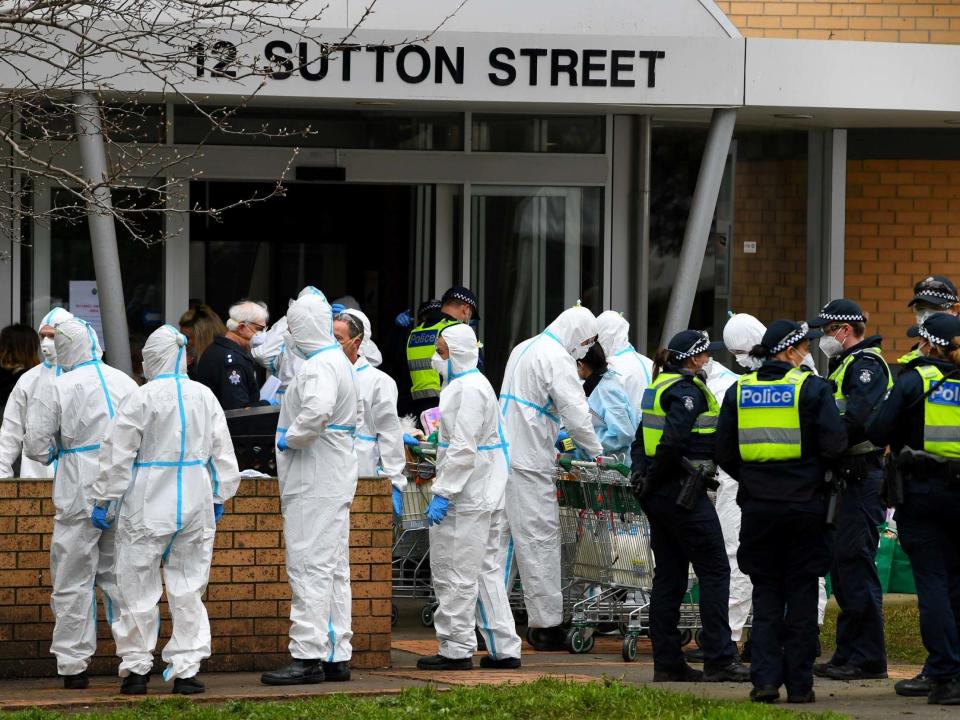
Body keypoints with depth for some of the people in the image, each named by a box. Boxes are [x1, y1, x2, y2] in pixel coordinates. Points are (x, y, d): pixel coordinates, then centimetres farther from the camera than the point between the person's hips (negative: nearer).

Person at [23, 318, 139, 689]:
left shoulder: (59, 389, -9)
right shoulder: (125, 383, 2)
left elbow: (35, 445, -6)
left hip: (80, 494, -4)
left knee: (73, 579, 3)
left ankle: (73, 665, 2)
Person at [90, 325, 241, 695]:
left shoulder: (141, 399, -10)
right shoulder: (204, 397, 3)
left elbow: (117, 456, -8)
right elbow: (222, 453, 11)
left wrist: (102, 500, 1)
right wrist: (219, 496, 22)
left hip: (147, 508, -4)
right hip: (196, 506, 4)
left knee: (138, 587, 5)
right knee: (188, 588, 8)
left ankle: (136, 668, 9)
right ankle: (186, 669, 6)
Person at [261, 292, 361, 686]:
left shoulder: (317, 367, -16)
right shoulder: (341, 363, 16)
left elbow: (317, 412, -34)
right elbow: (355, 411, 30)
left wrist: (290, 438, -18)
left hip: (314, 486, -10)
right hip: (335, 480, 10)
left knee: (310, 569, -10)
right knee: (334, 570, 12)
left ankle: (307, 657, -12)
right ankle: (337, 656, 16)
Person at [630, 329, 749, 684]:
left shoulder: (658, 387, 16)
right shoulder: (688, 391, -14)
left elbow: (641, 438, 17)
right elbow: (672, 440, -25)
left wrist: (643, 476, 11)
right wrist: (653, 479, -14)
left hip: (658, 495, 10)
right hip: (682, 492, -10)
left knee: (669, 575, 11)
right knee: (714, 571, -4)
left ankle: (667, 662, 11)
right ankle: (719, 660, -7)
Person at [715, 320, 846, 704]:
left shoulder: (739, 390, 5)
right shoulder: (811, 388, -7)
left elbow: (724, 451, 4)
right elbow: (834, 443, -13)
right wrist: (816, 472, 7)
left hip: (758, 505, 3)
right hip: (804, 503, -3)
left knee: (765, 596, 9)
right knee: (801, 596, 4)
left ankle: (765, 680, -1)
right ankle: (799, 684, 4)